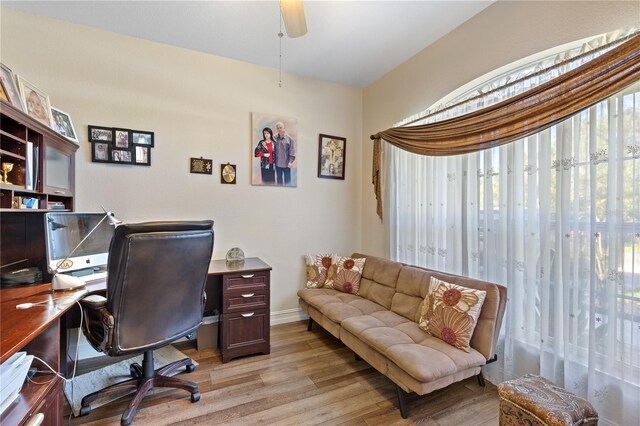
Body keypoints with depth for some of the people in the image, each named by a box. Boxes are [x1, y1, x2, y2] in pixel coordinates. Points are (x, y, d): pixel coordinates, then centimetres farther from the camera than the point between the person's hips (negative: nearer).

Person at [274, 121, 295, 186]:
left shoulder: (289, 138, -9)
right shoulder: (275, 138, -3)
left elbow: (292, 151, -8)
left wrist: (290, 161, -16)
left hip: (286, 164, -2)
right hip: (277, 164, 3)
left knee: (287, 180, 8)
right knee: (279, 180, 17)